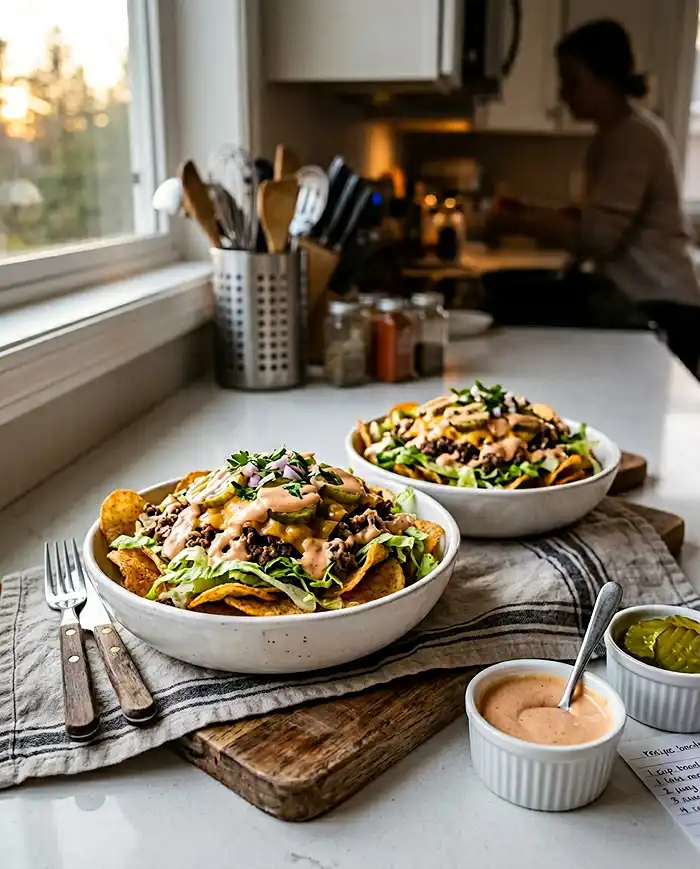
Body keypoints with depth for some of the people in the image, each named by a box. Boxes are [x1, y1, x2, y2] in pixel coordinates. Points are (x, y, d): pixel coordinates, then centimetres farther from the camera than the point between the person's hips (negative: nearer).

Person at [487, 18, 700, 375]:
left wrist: (521, 223, -14)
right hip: (639, 305, 9)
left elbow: (598, 235, -21)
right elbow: (599, 220, 12)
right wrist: (531, 213, 2)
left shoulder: (634, 136, -14)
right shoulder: (613, 135, 15)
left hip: (661, 309, -9)